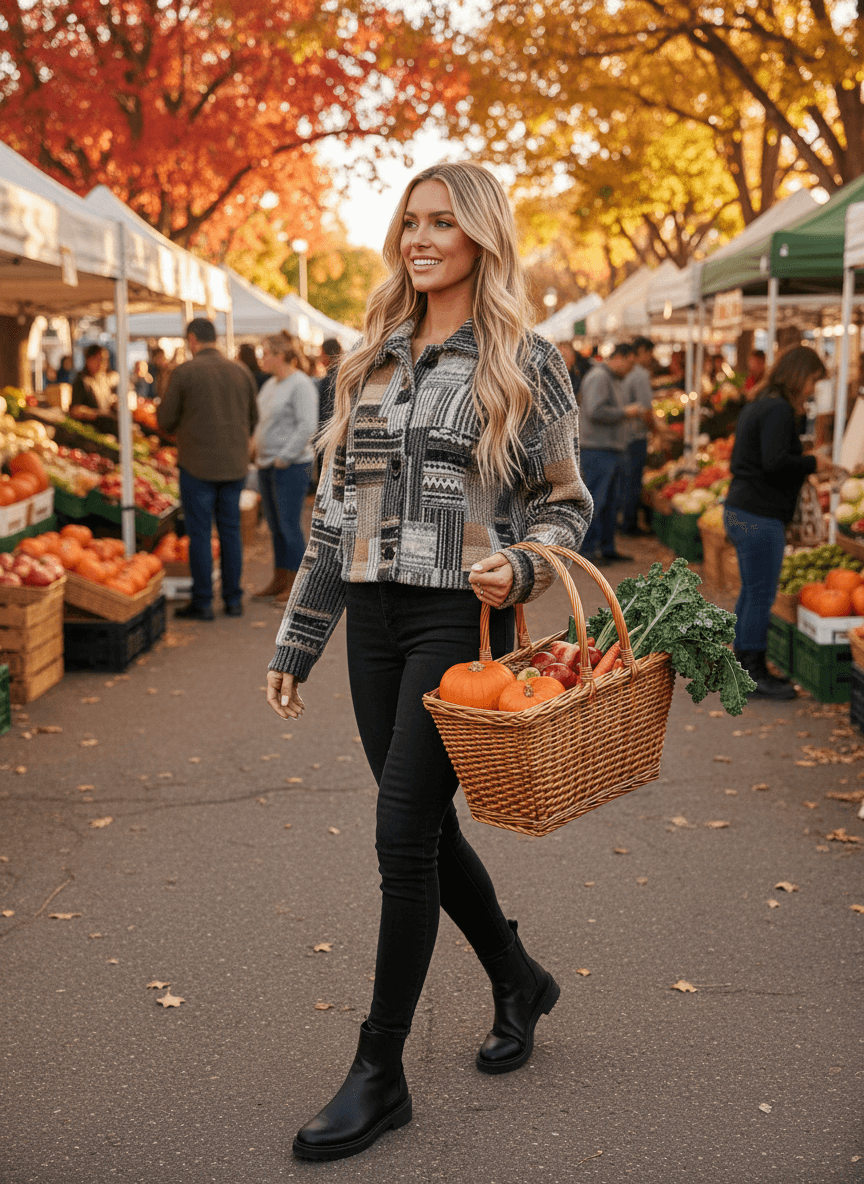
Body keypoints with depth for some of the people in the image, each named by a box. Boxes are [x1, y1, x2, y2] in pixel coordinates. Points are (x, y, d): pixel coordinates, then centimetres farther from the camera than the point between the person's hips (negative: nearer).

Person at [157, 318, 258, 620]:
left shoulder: (184, 372, -8)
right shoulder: (241, 371, 4)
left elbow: (165, 420, -3)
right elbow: (253, 417, 12)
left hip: (198, 464, -4)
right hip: (235, 465, 4)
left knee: (200, 534, 3)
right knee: (231, 532, 12)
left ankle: (202, 603, 6)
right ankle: (233, 600, 16)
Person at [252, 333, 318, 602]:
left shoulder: (301, 384, -12)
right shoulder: (270, 384, 15)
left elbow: (307, 426, -18)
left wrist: (285, 457, -17)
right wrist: (256, 446, 10)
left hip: (291, 467, -8)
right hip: (266, 465, 9)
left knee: (289, 525, -5)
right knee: (275, 526, 11)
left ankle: (297, 585, 3)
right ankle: (279, 581, 19)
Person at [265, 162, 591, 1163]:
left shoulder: (524, 363, -1)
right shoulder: (369, 362, 13)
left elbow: (564, 506, 2)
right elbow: (335, 510, 14)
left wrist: (518, 567, -20)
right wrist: (295, 643, 12)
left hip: (459, 618, -6)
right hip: (373, 620, 6)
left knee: (404, 834, -7)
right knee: (426, 827, 12)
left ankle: (379, 1076, 6)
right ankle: (518, 980, 37)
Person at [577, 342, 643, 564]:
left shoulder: (616, 380, 21)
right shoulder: (598, 377, -12)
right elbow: (595, 411, -23)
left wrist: (634, 410, 12)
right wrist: (624, 413, -15)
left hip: (613, 450, 11)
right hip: (598, 449, -11)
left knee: (610, 502, 13)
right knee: (594, 502, -9)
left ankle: (607, 548, 18)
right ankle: (586, 549, -6)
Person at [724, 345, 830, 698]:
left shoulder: (756, 405, 16)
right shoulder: (779, 409, -15)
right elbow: (775, 461, -26)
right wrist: (812, 464, -9)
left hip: (740, 510, 10)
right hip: (760, 516, -10)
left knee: (751, 592, 17)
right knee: (761, 595, -3)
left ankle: (743, 665, 25)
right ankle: (754, 674, 4)